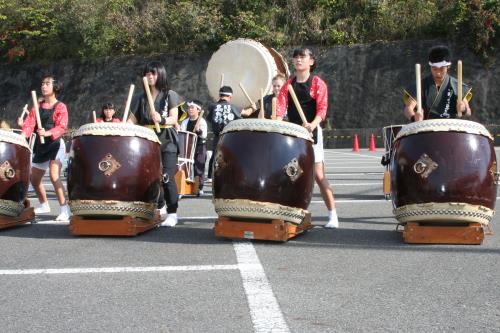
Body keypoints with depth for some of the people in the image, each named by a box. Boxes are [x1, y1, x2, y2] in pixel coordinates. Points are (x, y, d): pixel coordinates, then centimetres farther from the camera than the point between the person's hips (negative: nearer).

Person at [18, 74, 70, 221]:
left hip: (55, 144, -7)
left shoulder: (60, 107, -5)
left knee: (54, 176, -25)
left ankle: (64, 209, -21)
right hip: (40, 146, 7)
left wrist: (47, 133, -37)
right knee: (34, 179, 16)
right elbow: (30, 122, -2)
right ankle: (44, 205, 37)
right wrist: (24, 133, -23)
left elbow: (61, 127, -18)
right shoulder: (37, 105, 11)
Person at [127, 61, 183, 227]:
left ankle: (172, 213, -7)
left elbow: (174, 119, -9)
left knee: (167, 178, -12)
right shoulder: (141, 97, 13)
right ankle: (160, 207, 24)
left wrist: (161, 120, -29)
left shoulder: (170, 95, 1)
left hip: (167, 142, -4)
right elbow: (132, 119, 8)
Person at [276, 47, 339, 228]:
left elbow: (322, 108, -11)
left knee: (318, 174, -8)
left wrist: (313, 124, -30)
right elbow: (281, 106, -1)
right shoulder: (288, 84, 12)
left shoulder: (318, 83, -1)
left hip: (312, 132, -5)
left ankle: (332, 215, -3)